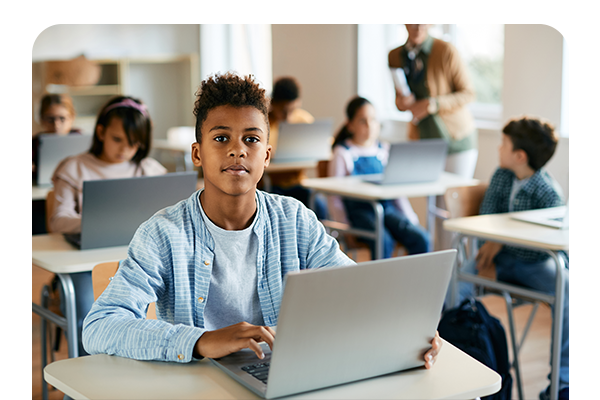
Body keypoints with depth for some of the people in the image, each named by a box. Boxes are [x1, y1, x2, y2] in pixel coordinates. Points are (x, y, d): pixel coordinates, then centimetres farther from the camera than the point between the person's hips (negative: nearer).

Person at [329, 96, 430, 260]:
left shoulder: (385, 150, 14)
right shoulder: (343, 154, 0)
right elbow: (336, 196, -1)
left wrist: (412, 219, 9)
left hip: (387, 208, 5)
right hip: (359, 210, -5)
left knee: (421, 239, -20)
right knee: (384, 241, -33)